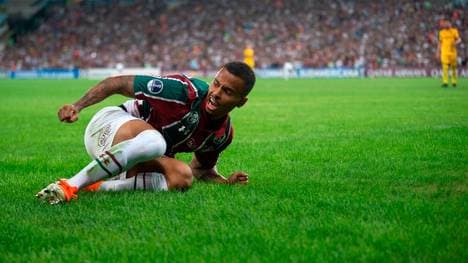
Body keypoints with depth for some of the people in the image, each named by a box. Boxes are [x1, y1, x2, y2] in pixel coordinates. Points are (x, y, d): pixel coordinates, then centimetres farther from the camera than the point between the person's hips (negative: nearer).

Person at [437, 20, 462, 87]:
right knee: (445, 67, -11)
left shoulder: (454, 31, 4)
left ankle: (454, 82, 20)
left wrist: (456, 42, -24)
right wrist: (438, 52, 11)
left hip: (452, 52, 0)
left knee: (453, 68, 6)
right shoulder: (441, 32, 10)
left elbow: (459, 39, 0)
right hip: (444, 53, 0)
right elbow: (440, 43, 15)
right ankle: (445, 82, -14)